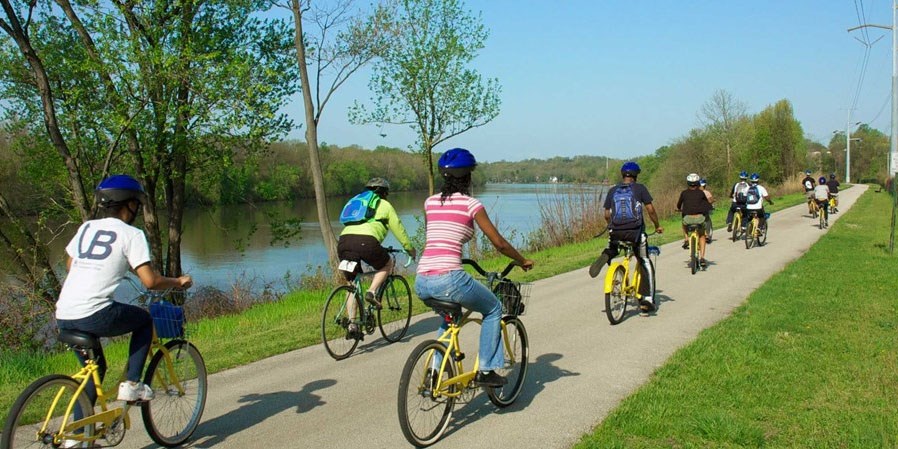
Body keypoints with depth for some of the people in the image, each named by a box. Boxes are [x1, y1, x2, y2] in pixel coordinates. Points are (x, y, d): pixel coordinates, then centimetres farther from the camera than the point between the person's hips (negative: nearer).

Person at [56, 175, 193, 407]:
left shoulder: (86, 227, 15)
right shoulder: (131, 234, -3)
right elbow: (150, 281, -10)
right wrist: (178, 282, 8)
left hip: (63, 317, 7)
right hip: (94, 315, -7)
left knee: (95, 368, 27)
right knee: (144, 320, 20)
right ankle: (132, 383, 11)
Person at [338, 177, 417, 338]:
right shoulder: (384, 205, 19)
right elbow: (398, 229, 20)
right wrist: (410, 249, 33)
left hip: (343, 240, 5)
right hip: (366, 240, -5)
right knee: (387, 264, 23)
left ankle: (352, 324, 4)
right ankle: (372, 292, 1)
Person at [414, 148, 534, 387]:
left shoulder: (430, 202, 15)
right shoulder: (470, 204, 1)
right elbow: (499, 243, 2)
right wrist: (523, 261, 17)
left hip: (421, 283, 6)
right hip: (449, 279, -6)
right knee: (493, 309, 20)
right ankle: (486, 370, 18)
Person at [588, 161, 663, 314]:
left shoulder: (612, 191, 12)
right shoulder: (639, 188, 3)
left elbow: (607, 215, 12)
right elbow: (650, 210, 0)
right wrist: (657, 226, 15)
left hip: (616, 232, 3)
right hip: (635, 232, -2)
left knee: (612, 248, 35)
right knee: (645, 264, 13)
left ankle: (605, 256, -3)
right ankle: (647, 300, 5)